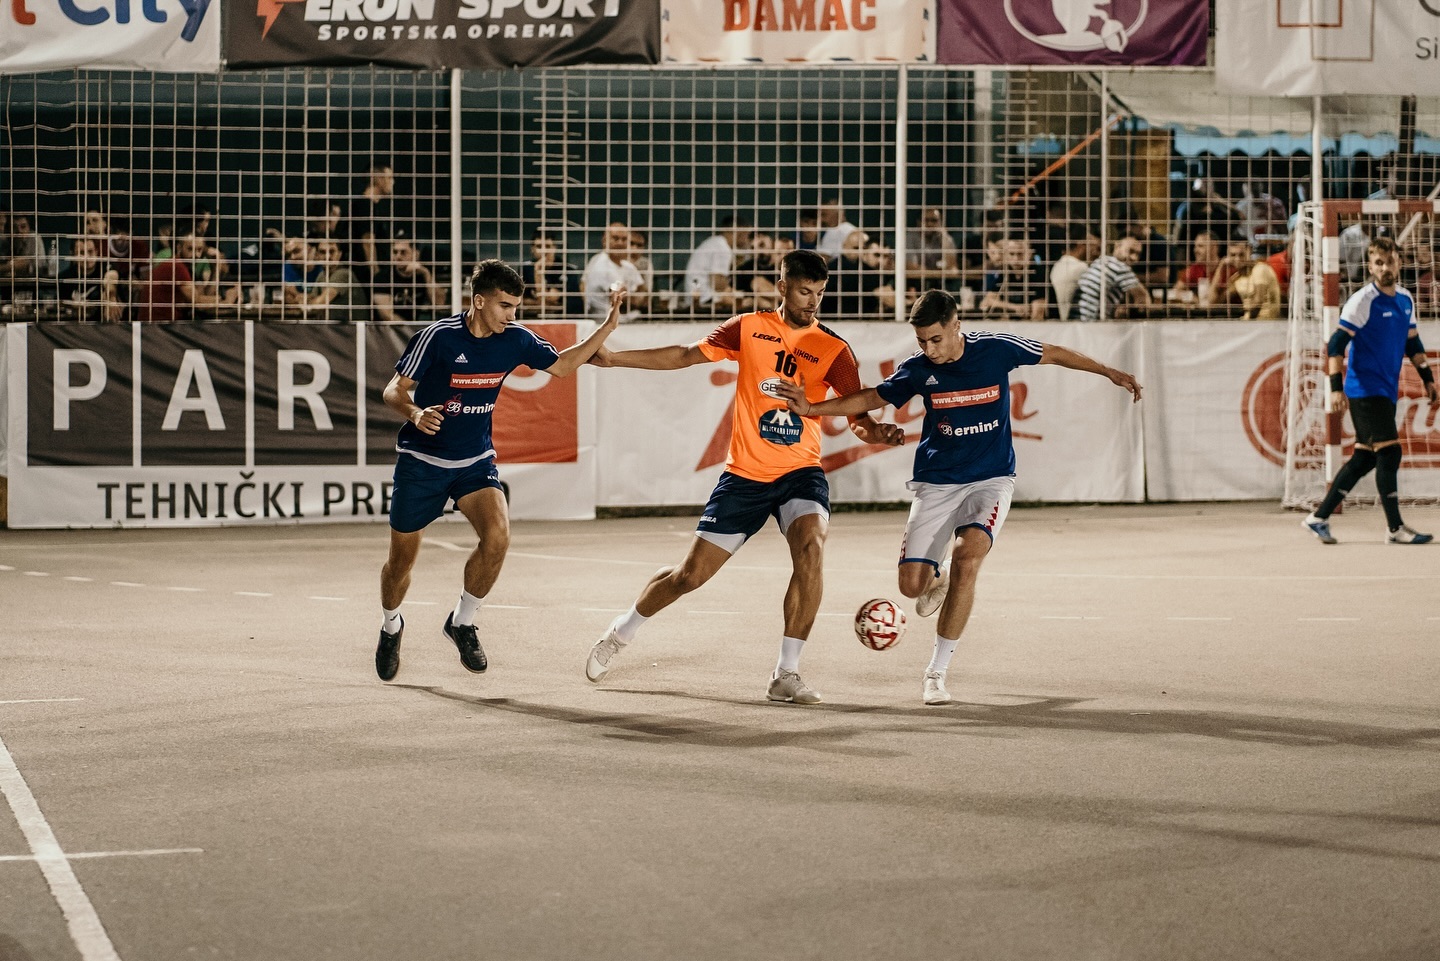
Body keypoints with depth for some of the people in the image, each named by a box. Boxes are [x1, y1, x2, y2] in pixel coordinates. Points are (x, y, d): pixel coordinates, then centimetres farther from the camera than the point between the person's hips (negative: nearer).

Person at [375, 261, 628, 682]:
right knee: (403, 557, 7)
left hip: (475, 460, 3)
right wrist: (415, 413, -36)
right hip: (422, 459, -3)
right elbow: (394, 390, -14)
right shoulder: (438, 337, -18)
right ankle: (391, 627, 39)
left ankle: (462, 622, 0)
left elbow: (563, 365, 11)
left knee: (497, 536, -23)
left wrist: (608, 325, 1)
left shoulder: (515, 339, -5)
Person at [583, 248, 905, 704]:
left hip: (800, 472, -1)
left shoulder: (832, 350, -3)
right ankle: (620, 633, 33)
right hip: (745, 474, 1)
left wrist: (876, 432, -34)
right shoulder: (749, 328, 1)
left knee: (811, 549, -29)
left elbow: (858, 417, -10)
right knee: (691, 574, 5)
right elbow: (686, 355, 11)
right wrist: (613, 357, 9)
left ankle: (786, 675, -19)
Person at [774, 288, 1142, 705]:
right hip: (936, 483, 2)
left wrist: (1109, 372, 6)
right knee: (912, 585, -9)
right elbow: (871, 398, 8)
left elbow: (1054, 354, 6)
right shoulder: (918, 369, -7)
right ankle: (938, 575, 33)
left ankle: (936, 672, -16)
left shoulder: (998, 349, -11)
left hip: (990, 479, -2)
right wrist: (811, 408, -3)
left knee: (966, 560, -27)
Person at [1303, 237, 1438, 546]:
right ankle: (1396, 528, -5)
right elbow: (1336, 344, -14)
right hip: (1365, 390, -8)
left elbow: (1413, 343, 24)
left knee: (1364, 458, 7)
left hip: (1387, 392, 8)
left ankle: (1319, 518, 12)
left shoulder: (1405, 300, 11)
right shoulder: (1363, 301, -11)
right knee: (1389, 452, -11)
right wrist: (1336, 387, -22)